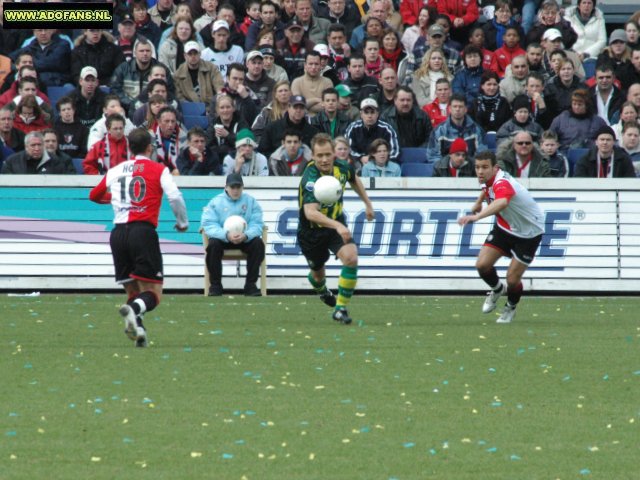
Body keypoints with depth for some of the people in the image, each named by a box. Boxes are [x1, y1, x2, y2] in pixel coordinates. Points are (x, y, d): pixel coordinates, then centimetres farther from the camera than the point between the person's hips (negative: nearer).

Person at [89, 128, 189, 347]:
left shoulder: (115, 170, 17)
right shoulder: (158, 170, 6)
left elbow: (94, 195, 32)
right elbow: (175, 197, -6)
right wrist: (182, 222, 11)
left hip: (118, 234, 4)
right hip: (143, 231, -4)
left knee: (132, 290, 14)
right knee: (153, 293, -3)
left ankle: (137, 329, -10)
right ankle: (134, 309, -35)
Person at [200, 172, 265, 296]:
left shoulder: (251, 201, 2)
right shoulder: (216, 202, -3)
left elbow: (257, 225, -7)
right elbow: (209, 226, -13)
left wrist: (246, 235, -30)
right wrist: (226, 235, -31)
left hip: (245, 238, 1)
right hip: (222, 238, -1)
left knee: (258, 243, -27)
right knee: (213, 244, -32)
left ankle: (250, 285, -17)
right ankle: (215, 285, -18)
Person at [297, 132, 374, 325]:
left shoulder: (342, 167, -15)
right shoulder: (311, 178, -35)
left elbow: (354, 180, 13)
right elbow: (310, 212, -49)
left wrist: (367, 203, 18)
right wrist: (337, 226, -62)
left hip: (337, 224, 3)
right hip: (312, 230, -3)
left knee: (351, 258, -23)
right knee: (318, 272, 18)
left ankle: (341, 309, -9)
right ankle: (322, 290, 58)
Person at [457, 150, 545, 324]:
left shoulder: (503, 184, -37)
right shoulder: (490, 180, -9)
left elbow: (502, 203, -62)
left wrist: (477, 216, -75)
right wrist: (478, 202, 22)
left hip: (528, 233, -7)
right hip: (505, 228, 7)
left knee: (513, 279, -6)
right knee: (482, 264, -7)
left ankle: (510, 308, 27)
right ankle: (497, 289, 26)